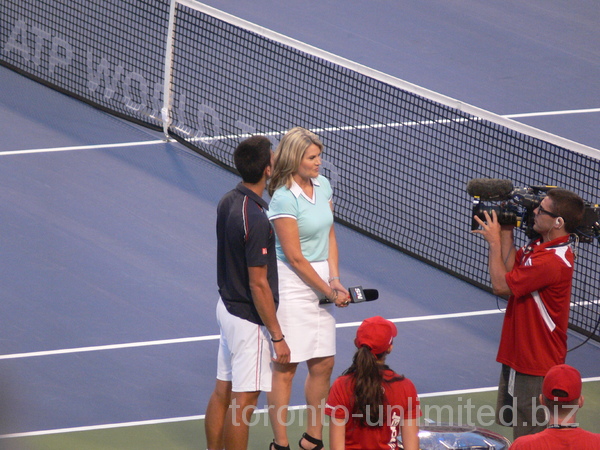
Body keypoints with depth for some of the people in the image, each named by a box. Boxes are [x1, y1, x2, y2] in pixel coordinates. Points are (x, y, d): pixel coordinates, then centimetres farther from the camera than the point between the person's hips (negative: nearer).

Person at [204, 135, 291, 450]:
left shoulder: (228, 202, 1)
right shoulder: (255, 220, -26)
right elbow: (258, 285, -24)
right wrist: (277, 337, -18)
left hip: (226, 305, 9)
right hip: (249, 318, -9)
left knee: (222, 392, 17)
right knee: (243, 401, 0)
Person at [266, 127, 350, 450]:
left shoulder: (323, 185, 6)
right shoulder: (283, 199, -18)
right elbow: (295, 257, -16)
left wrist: (335, 280, 0)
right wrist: (329, 292, -11)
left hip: (320, 282, 8)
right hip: (291, 283, -8)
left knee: (322, 364, 11)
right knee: (285, 368, 0)